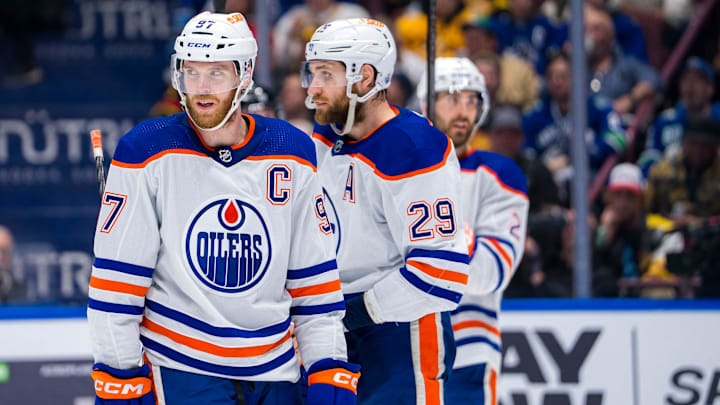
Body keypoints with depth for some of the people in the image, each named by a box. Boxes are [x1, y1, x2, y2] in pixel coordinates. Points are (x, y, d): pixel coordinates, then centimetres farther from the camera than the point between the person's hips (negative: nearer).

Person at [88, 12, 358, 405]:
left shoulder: (292, 154, 3)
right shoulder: (148, 153, -8)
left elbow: (314, 275, 7)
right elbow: (116, 277, -7)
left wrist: (330, 372, 2)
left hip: (274, 371, 4)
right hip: (180, 369, -4)